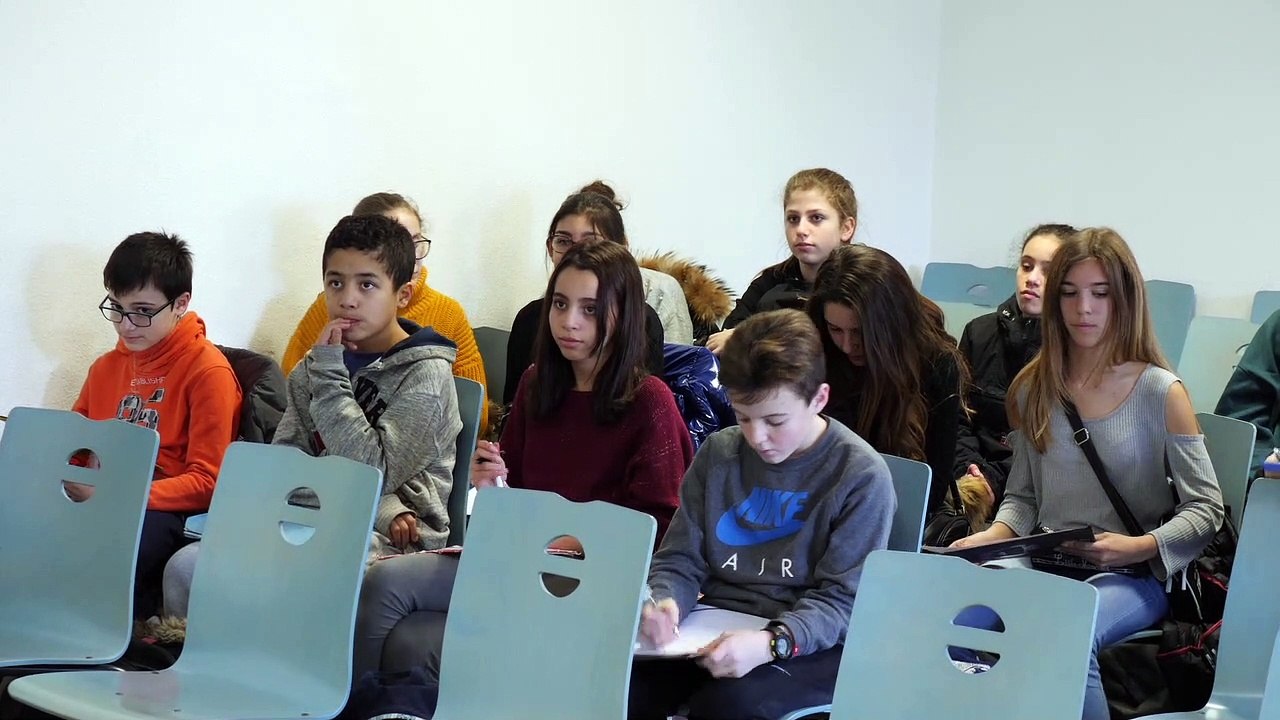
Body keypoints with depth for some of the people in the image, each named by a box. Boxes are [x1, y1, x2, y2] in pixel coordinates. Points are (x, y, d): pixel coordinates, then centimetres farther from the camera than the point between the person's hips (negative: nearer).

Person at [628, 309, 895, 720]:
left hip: (810, 644, -4)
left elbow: (841, 600, -11)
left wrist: (771, 642, -30)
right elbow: (680, 560, 10)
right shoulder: (718, 454, 6)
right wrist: (665, 604, -14)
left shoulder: (861, 476, -8)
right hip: (716, 627, 4)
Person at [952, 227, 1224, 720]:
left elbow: (1205, 507, -2)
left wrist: (1140, 547, -18)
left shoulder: (1161, 393, -3)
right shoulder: (1033, 389, 9)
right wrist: (996, 534, -5)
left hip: (1133, 575, -3)